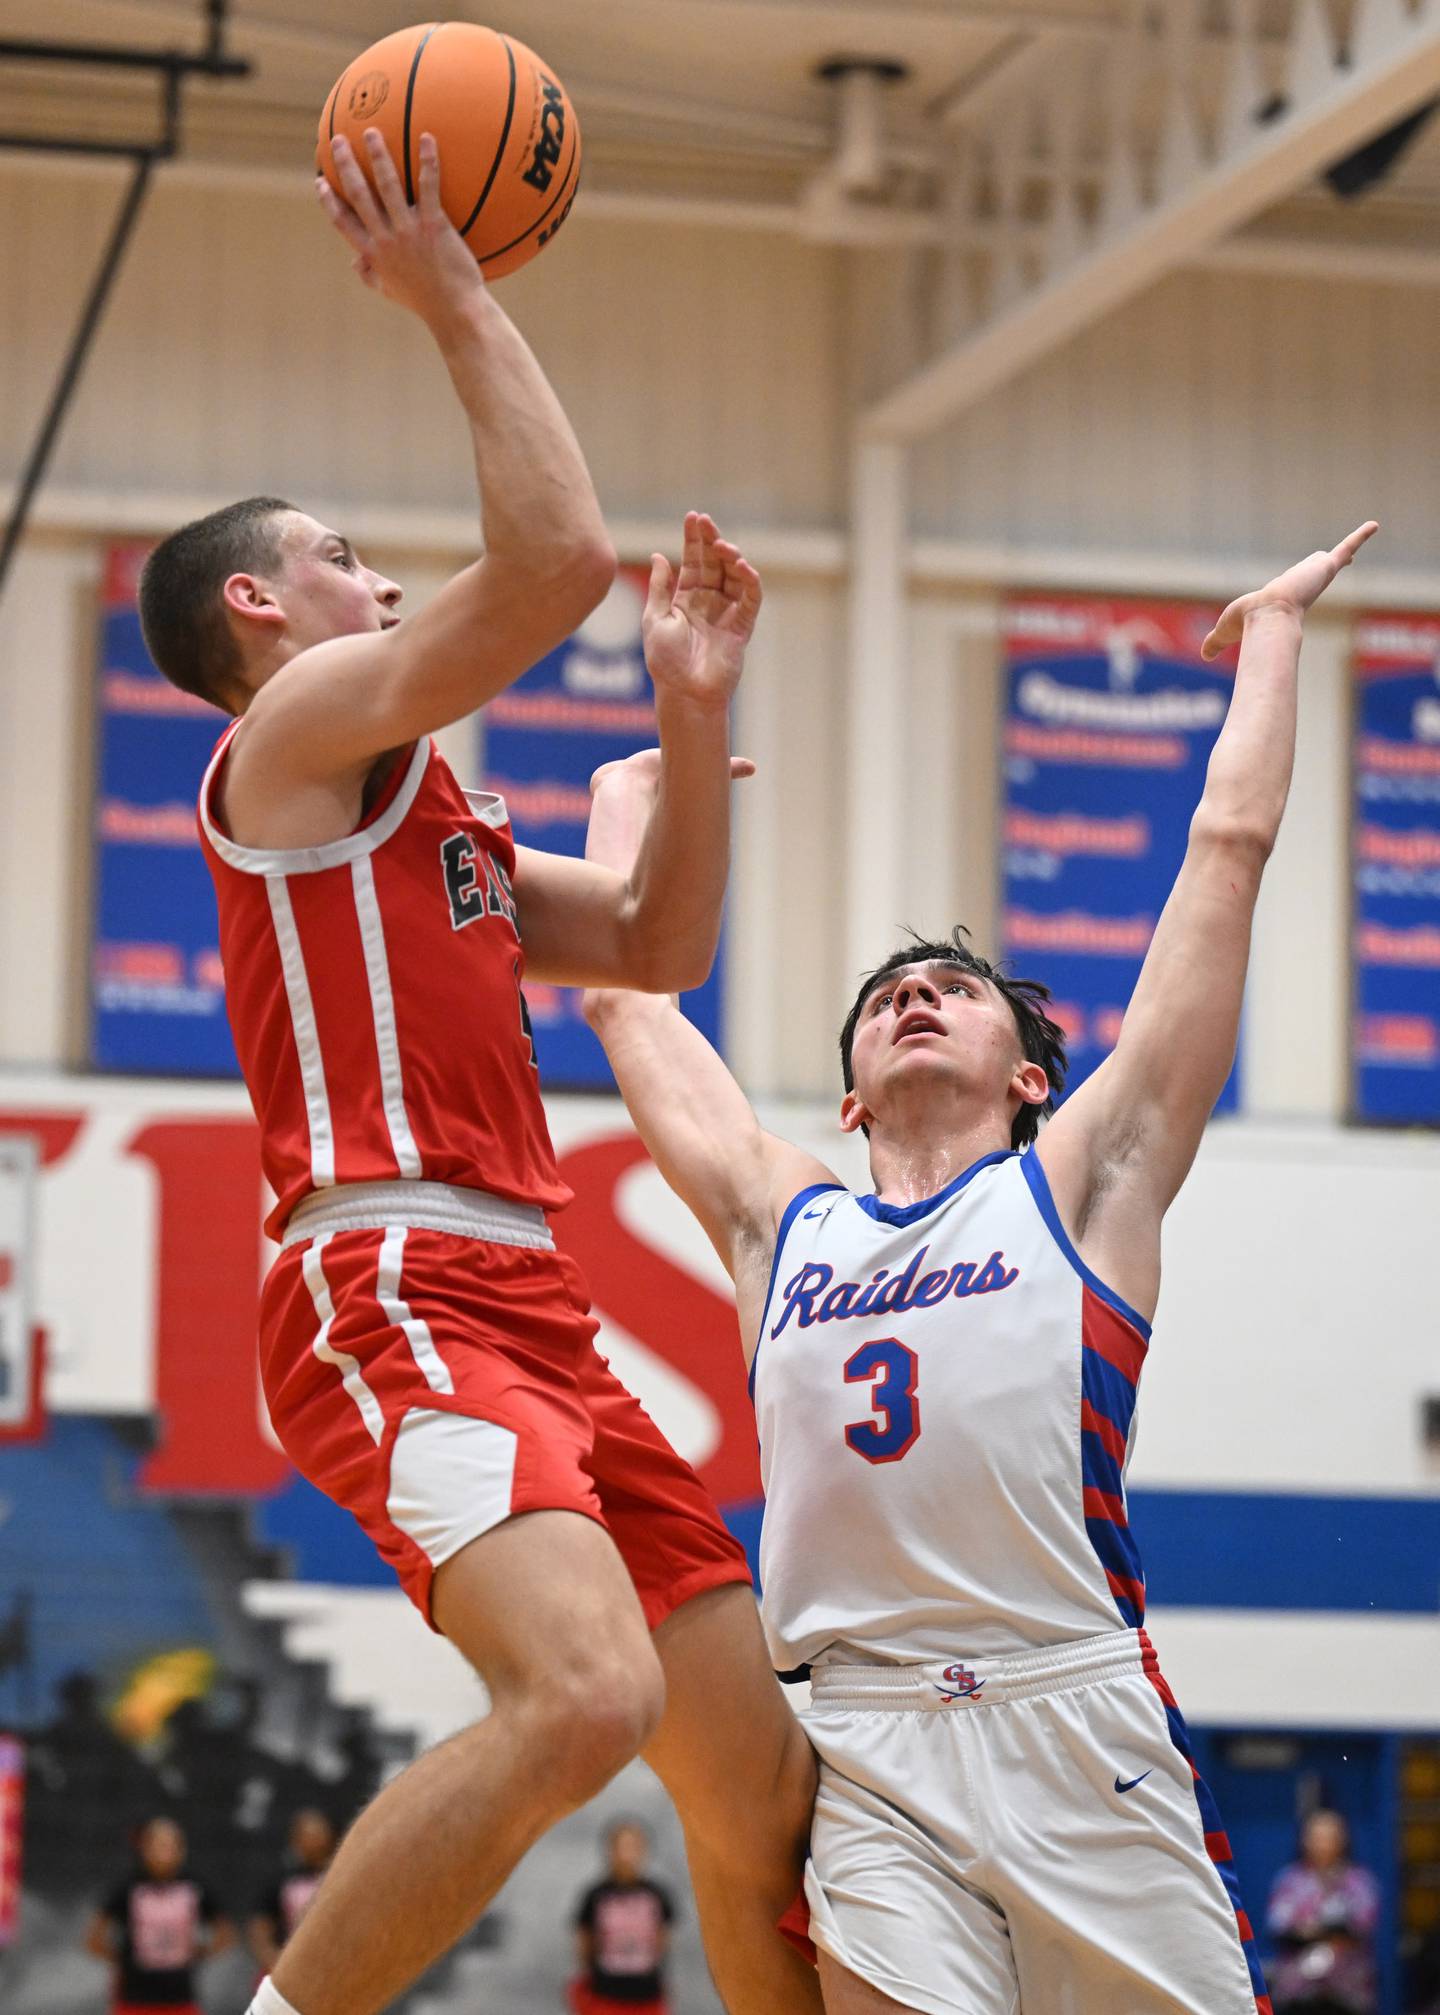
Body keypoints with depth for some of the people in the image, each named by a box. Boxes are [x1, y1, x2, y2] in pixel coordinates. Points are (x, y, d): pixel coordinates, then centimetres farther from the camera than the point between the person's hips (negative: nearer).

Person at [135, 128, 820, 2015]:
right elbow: (560, 559, -12)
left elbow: (660, 944, 34)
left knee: (771, 1794, 6)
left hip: (533, 1319, 10)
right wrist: (456, 304, -4)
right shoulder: (298, 724, 1)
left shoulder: (429, 816, 29)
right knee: (587, 1696, -32)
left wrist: (694, 707, 25)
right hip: (395, 1300, -10)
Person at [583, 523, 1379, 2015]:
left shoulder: (1079, 1181, 14)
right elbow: (622, 984, 31)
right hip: (872, 1748, 1)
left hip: (1083, 1727, -1)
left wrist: (1272, 632, 25)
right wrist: (628, 798, 45)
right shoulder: (783, 1221, 20)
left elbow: (1229, 846, 15)